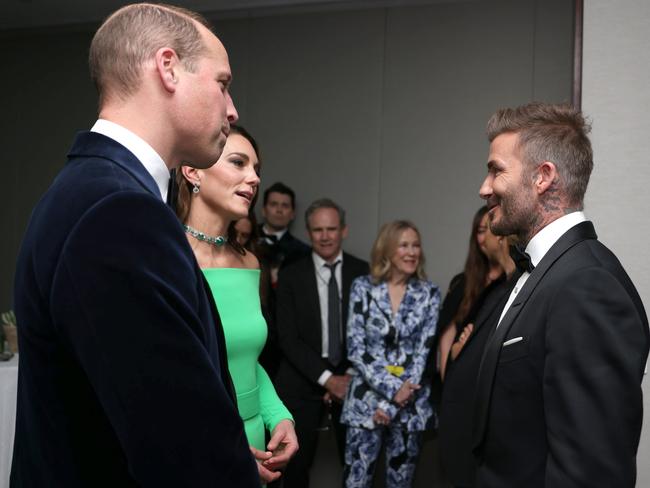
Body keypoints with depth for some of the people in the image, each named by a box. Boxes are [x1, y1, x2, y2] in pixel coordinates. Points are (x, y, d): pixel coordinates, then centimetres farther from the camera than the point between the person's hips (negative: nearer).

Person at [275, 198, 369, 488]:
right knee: (297, 463, 8)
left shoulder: (364, 273, 1)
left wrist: (349, 378, -9)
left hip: (351, 379, 1)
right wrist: (327, 378, -14)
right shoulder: (291, 276, -2)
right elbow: (288, 338, -7)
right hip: (303, 382, -1)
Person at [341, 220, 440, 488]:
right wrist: (392, 389, -14)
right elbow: (355, 348, -5)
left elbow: (424, 352, -4)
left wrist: (392, 404, -9)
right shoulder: (363, 287, -1)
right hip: (367, 400, -1)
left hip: (410, 405, 1)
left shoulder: (429, 293, 1)